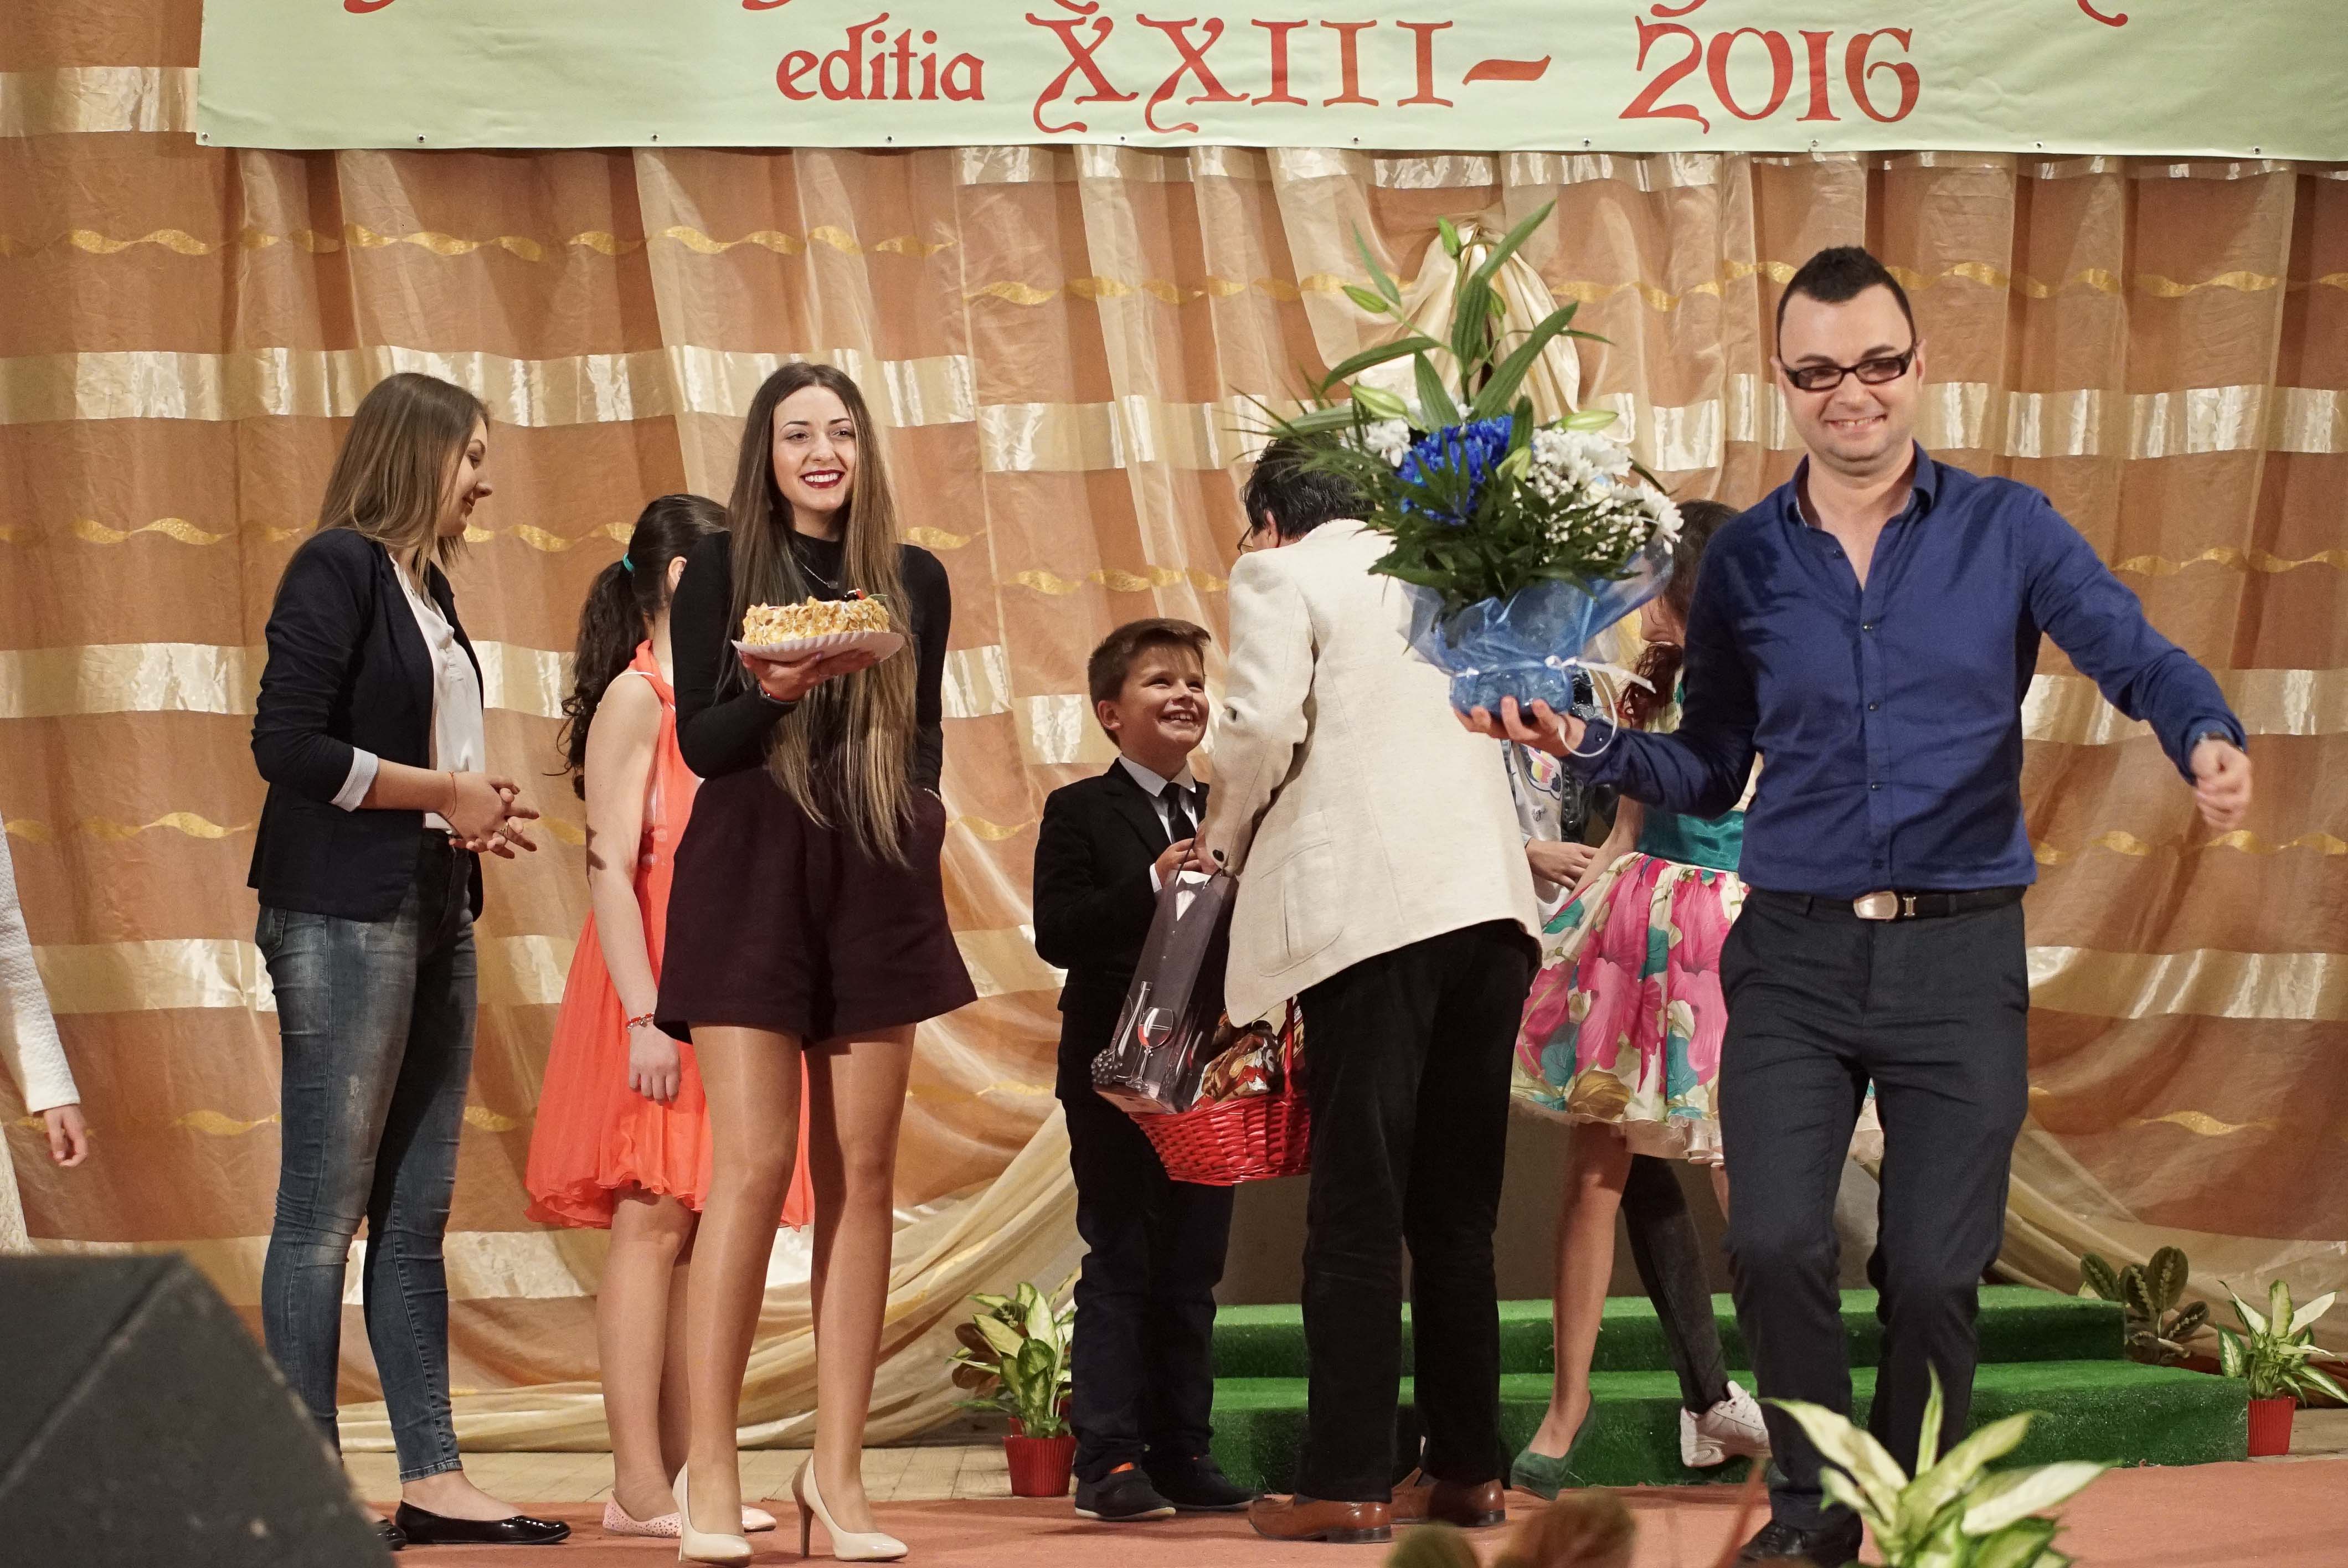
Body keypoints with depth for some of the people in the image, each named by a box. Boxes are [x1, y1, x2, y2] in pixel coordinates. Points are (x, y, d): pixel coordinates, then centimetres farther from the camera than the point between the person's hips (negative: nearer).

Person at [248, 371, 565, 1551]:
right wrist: (445, 793, -11)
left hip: (433, 915, 9)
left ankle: (432, 1477, 11)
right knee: (325, 1211, -5)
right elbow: (288, 743, -16)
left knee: (416, 1213, 9)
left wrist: (480, 812, 2)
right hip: (343, 915, -9)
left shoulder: (427, 586, 17)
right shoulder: (337, 567, -8)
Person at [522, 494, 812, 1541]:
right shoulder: (636, 698, -7)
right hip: (659, 993, -8)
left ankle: (681, 1477, 7)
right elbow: (611, 867, -14)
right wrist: (644, 1017, -21)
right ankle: (639, 1488, -9)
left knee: (696, 1231, 6)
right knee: (651, 1223, -9)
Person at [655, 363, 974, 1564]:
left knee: (861, 1171, 1)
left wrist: (923, 820, 1)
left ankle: (838, 1469, 5)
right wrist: (778, 694, -21)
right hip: (750, 874, -3)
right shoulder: (721, 569, 3)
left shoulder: (913, 581, 11)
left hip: (876, 887, 3)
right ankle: (709, 1471, -6)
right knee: (753, 1164, -11)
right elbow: (699, 741, -3)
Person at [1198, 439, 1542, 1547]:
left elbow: (1266, 722, -10)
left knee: (1356, 1205, -6)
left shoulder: (1277, 574, 4)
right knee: (1457, 1206, 11)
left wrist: (1226, 839, 6)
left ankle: (1346, 1485, -7)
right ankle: (1467, 1469, 13)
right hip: (1490, 900, 6)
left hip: (1370, 905, -6)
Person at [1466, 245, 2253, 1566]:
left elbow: (2137, 656, -10)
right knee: (1777, 1245, -11)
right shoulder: (1745, 561, 8)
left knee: (1933, 1269, -2)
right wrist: (1590, 747, -5)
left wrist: (2208, 737, -31)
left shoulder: (2007, 531, 2)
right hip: (1794, 958, 1)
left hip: (1962, 959, -1)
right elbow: (1713, 769, 13)